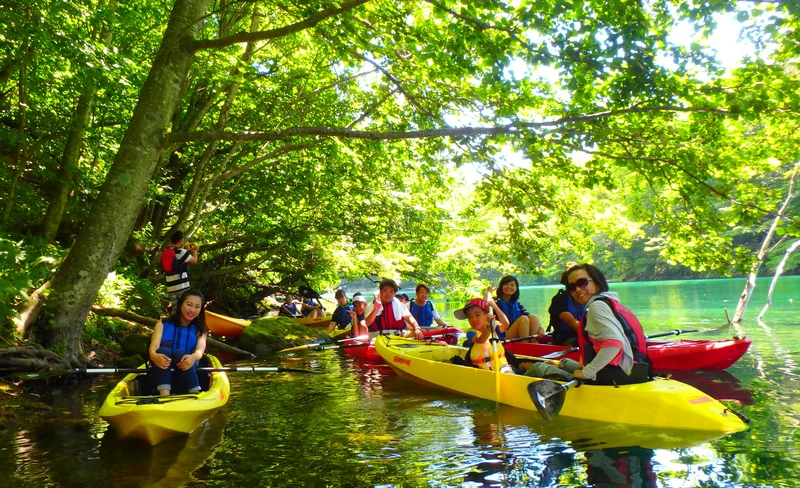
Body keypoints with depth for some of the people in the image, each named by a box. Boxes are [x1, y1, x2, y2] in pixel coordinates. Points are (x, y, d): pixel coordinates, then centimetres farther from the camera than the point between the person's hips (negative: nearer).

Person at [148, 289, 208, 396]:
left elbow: (200, 349, -10)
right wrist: (153, 355, -34)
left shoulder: (200, 330, 13)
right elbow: (154, 344, -8)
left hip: (186, 373, 0)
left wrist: (193, 357, -36)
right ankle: (164, 398, -48)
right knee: (163, 350, -28)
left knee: (179, 353, -29)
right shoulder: (163, 324, 13)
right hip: (162, 372, 1)